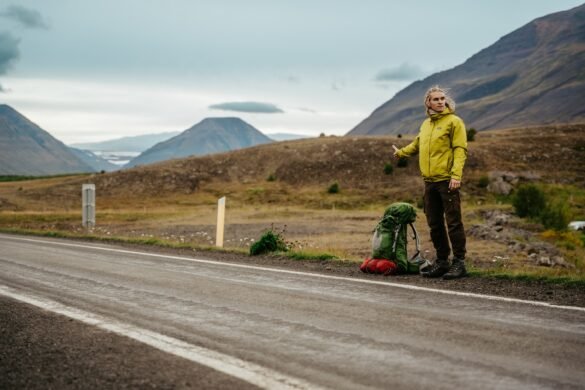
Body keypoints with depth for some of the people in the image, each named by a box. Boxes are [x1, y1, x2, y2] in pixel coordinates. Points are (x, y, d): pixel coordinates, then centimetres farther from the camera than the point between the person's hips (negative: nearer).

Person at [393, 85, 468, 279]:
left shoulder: (454, 121, -4)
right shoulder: (426, 124, 17)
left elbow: (460, 150, -11)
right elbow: (417, 144, 35)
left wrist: (456, 175, -20)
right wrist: (401, 152, 42)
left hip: (447, 181, -7)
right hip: (429, 181, 7)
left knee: (453, 222, -5)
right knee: (435, 224, 10)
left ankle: (459, 262, -1)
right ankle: (442, 261, 19)